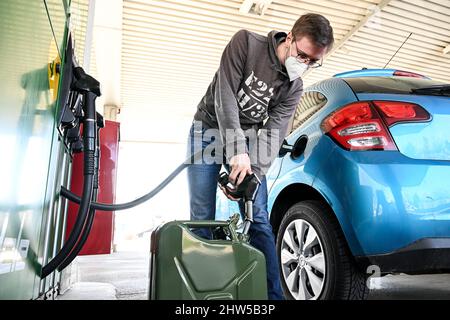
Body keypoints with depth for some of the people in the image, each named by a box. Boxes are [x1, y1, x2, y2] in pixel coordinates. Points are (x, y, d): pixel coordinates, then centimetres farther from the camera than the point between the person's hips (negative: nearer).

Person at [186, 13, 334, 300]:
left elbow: (274, 131, -14)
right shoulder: (246, 42, -15)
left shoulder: (294, 89, -6)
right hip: (210, 130, -2)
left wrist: (254, 172, -30)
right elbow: (225, 95, -24)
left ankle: (273, 294, 3)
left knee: (259, 220, -4)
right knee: (202, 219, -7)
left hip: (247, 138, 3)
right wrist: (237, 150, -34)